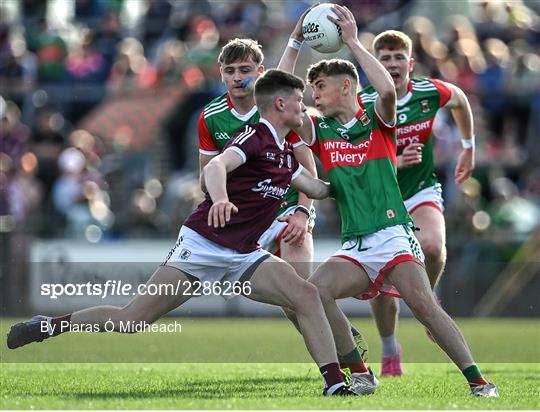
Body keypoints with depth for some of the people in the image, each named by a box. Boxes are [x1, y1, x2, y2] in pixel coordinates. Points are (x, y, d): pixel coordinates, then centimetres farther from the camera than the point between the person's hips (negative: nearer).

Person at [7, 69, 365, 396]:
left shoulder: (285, 154, 14)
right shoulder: (255, 137, -12)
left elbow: (317, 188, 30)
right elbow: (216, 166, -31)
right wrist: (220, 198, -50)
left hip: (242, 256, 8)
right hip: (203, 244, -7)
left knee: (306, 295, -14)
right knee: (132, 320, -10)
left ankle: (335, 383, -14)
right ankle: (49, 325, 8)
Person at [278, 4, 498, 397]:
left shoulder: (378, 121, 5)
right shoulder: (320, 131, 15)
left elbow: (388, 89, -17)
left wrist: (353, 42, -12)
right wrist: (295, 43, 5)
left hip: (393, 238, -4)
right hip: (354, 248, 4)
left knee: (423, 304, -26)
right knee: (315, 291, -24)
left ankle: (478, 380, -22)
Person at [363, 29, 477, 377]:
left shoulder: (431, 93, -10)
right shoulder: (363, 106, -17)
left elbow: (460, 100, 15)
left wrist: (469, 148, 23)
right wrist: (396, 161, -33)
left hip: (422, 192, 1)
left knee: (432, 245, -31)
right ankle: (390, 351, 20)